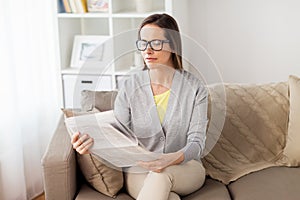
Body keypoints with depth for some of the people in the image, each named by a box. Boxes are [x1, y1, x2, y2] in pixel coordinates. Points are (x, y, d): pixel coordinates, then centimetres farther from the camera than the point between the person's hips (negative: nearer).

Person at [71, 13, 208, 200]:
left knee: (161, 175, -37)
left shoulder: (195, 87, -5)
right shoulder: (130, 87, -2)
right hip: (139, 172, 0)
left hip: (186, 168, 0)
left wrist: (173, 159, -33)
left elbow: (197, 142, -10)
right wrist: (92, 143, -31)